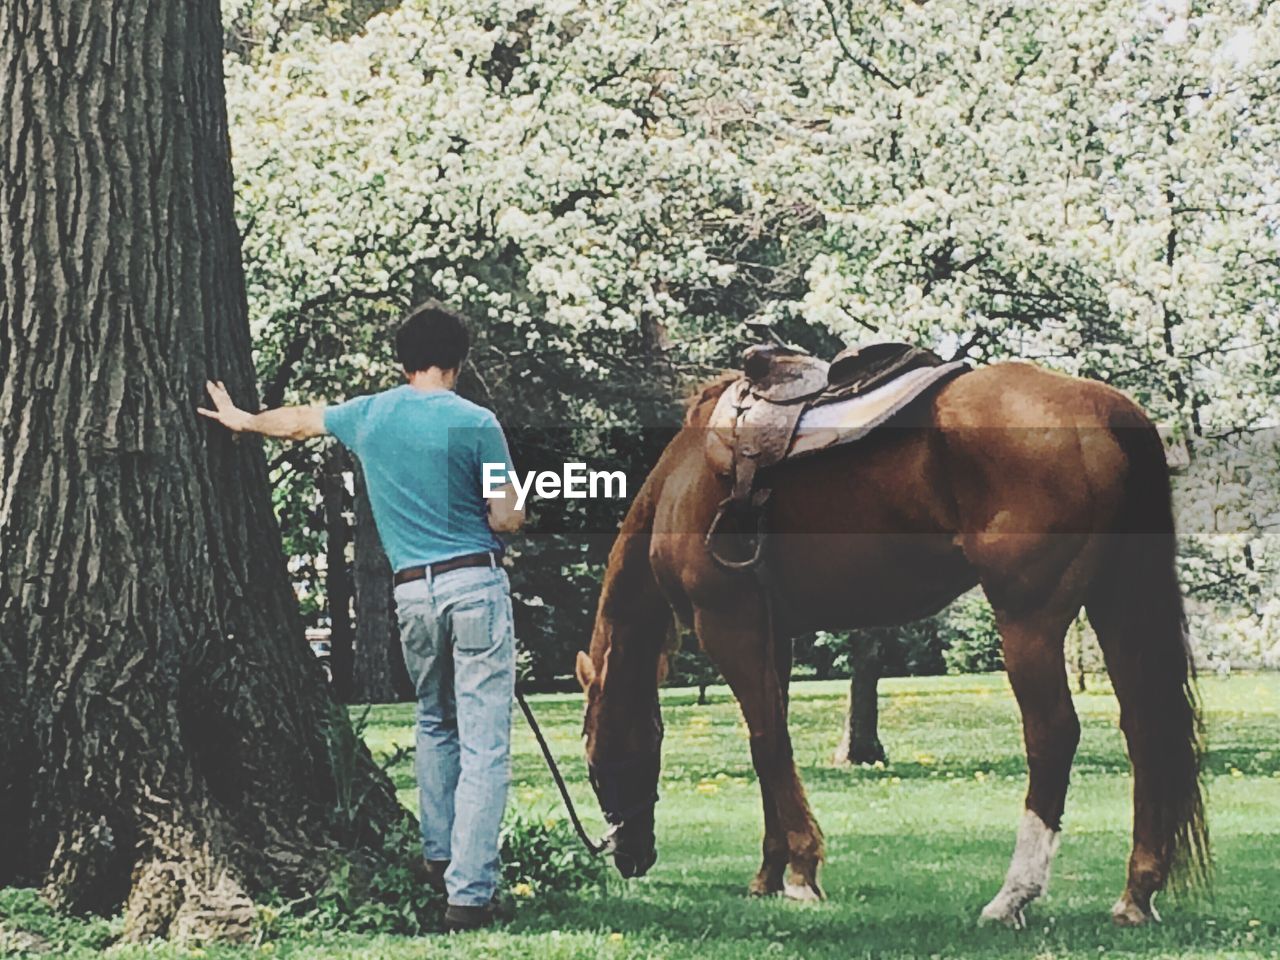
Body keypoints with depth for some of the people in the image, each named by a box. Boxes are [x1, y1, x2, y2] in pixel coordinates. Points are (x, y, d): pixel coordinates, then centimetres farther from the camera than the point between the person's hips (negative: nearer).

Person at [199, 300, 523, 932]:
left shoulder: (369, 416, 9)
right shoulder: (475, 424, -6)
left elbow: (301, 421, 28)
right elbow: (507, 520, -5)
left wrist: (244, 420, 47)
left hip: (413, 590, 4)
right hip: (477, 584, -4)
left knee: (435, 724, 26)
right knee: (483, 745, -4)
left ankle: (438, 856, 24)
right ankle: (470, 892, -10)